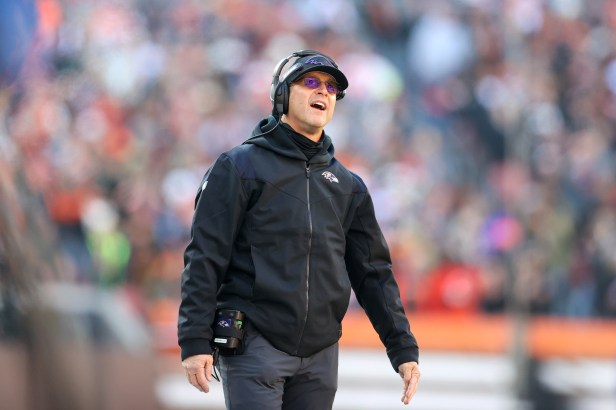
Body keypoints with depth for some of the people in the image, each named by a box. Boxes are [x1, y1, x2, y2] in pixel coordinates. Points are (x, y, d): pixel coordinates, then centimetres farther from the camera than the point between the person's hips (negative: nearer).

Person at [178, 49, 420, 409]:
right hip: (255, 348, -5)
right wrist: (195, 340, -13)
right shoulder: (240, 168, 1)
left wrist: (404, 348, 8)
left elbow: (373, 272, 16)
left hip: (320, 353, 5)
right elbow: (205, 258, -4)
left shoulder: (348, 187, 16)